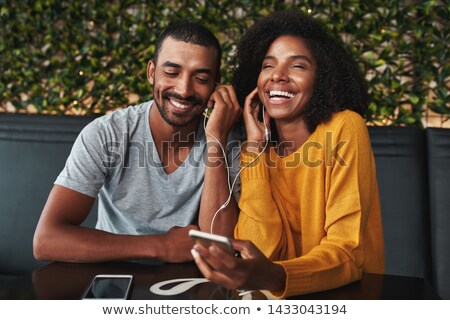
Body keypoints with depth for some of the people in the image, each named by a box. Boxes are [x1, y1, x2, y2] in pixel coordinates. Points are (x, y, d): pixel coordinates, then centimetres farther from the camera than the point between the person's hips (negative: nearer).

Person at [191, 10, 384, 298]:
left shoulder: (344, 129, -11)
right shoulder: (262, 149, 2)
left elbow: (347, 252, -17)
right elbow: (262, 249, -11)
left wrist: (273, 277, -34)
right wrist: (254, 145, -11)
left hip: (349, 294, -3)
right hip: (279, 297, 3)